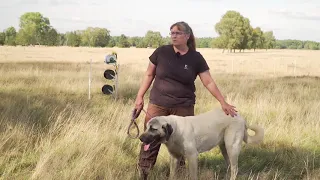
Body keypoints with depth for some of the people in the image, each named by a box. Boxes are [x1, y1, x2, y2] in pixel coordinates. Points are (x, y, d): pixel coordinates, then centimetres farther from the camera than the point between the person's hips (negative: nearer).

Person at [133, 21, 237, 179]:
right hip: (158, 105, 0)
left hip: (184, 107, 0)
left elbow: (209, 82, -1)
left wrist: (223, 103, -7)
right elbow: (149, 75, 7)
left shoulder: (196, 58, -2)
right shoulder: (161, 52, -2)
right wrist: (140, 97, 3)